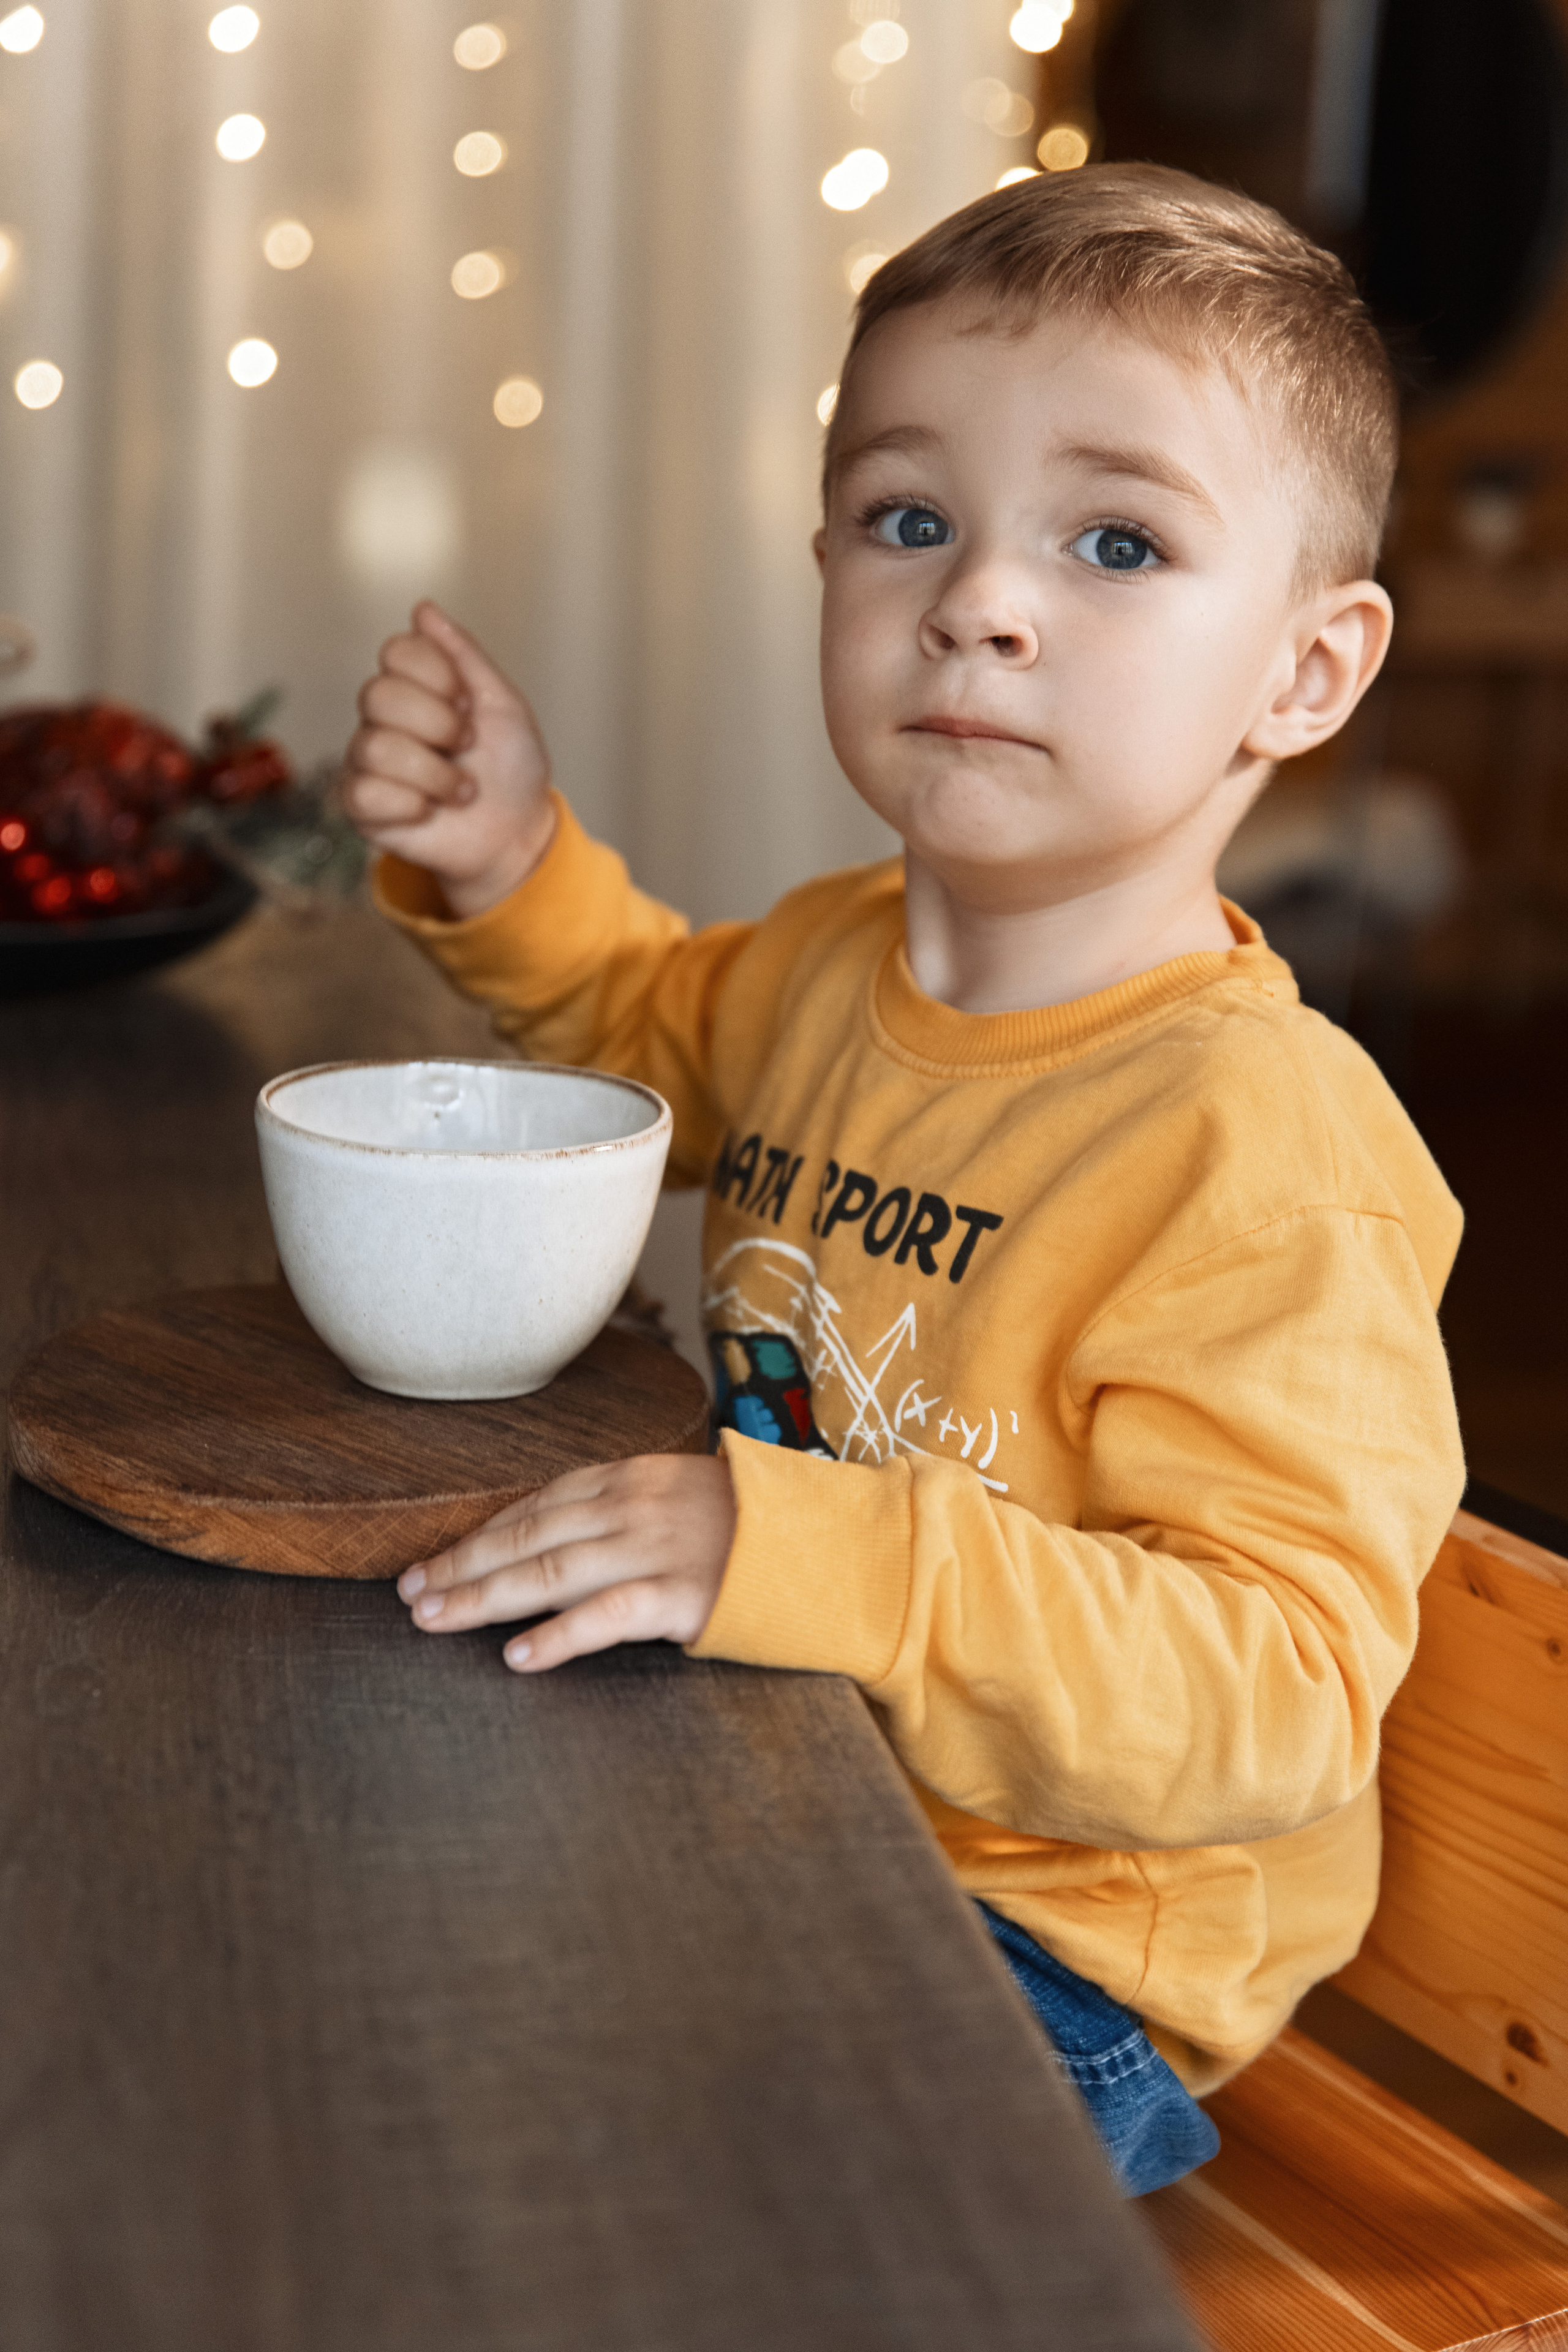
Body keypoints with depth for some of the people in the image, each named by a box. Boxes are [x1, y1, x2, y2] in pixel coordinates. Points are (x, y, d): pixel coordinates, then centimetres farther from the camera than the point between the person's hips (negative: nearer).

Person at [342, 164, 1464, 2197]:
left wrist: (800, 1560, -40)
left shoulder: (1266, 1149, -26)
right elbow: (658, 1031, 27)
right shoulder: (828, 966, 1)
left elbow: (1278, 1695, -30)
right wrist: (510, 873, 5)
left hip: (1029, 1942, -7)